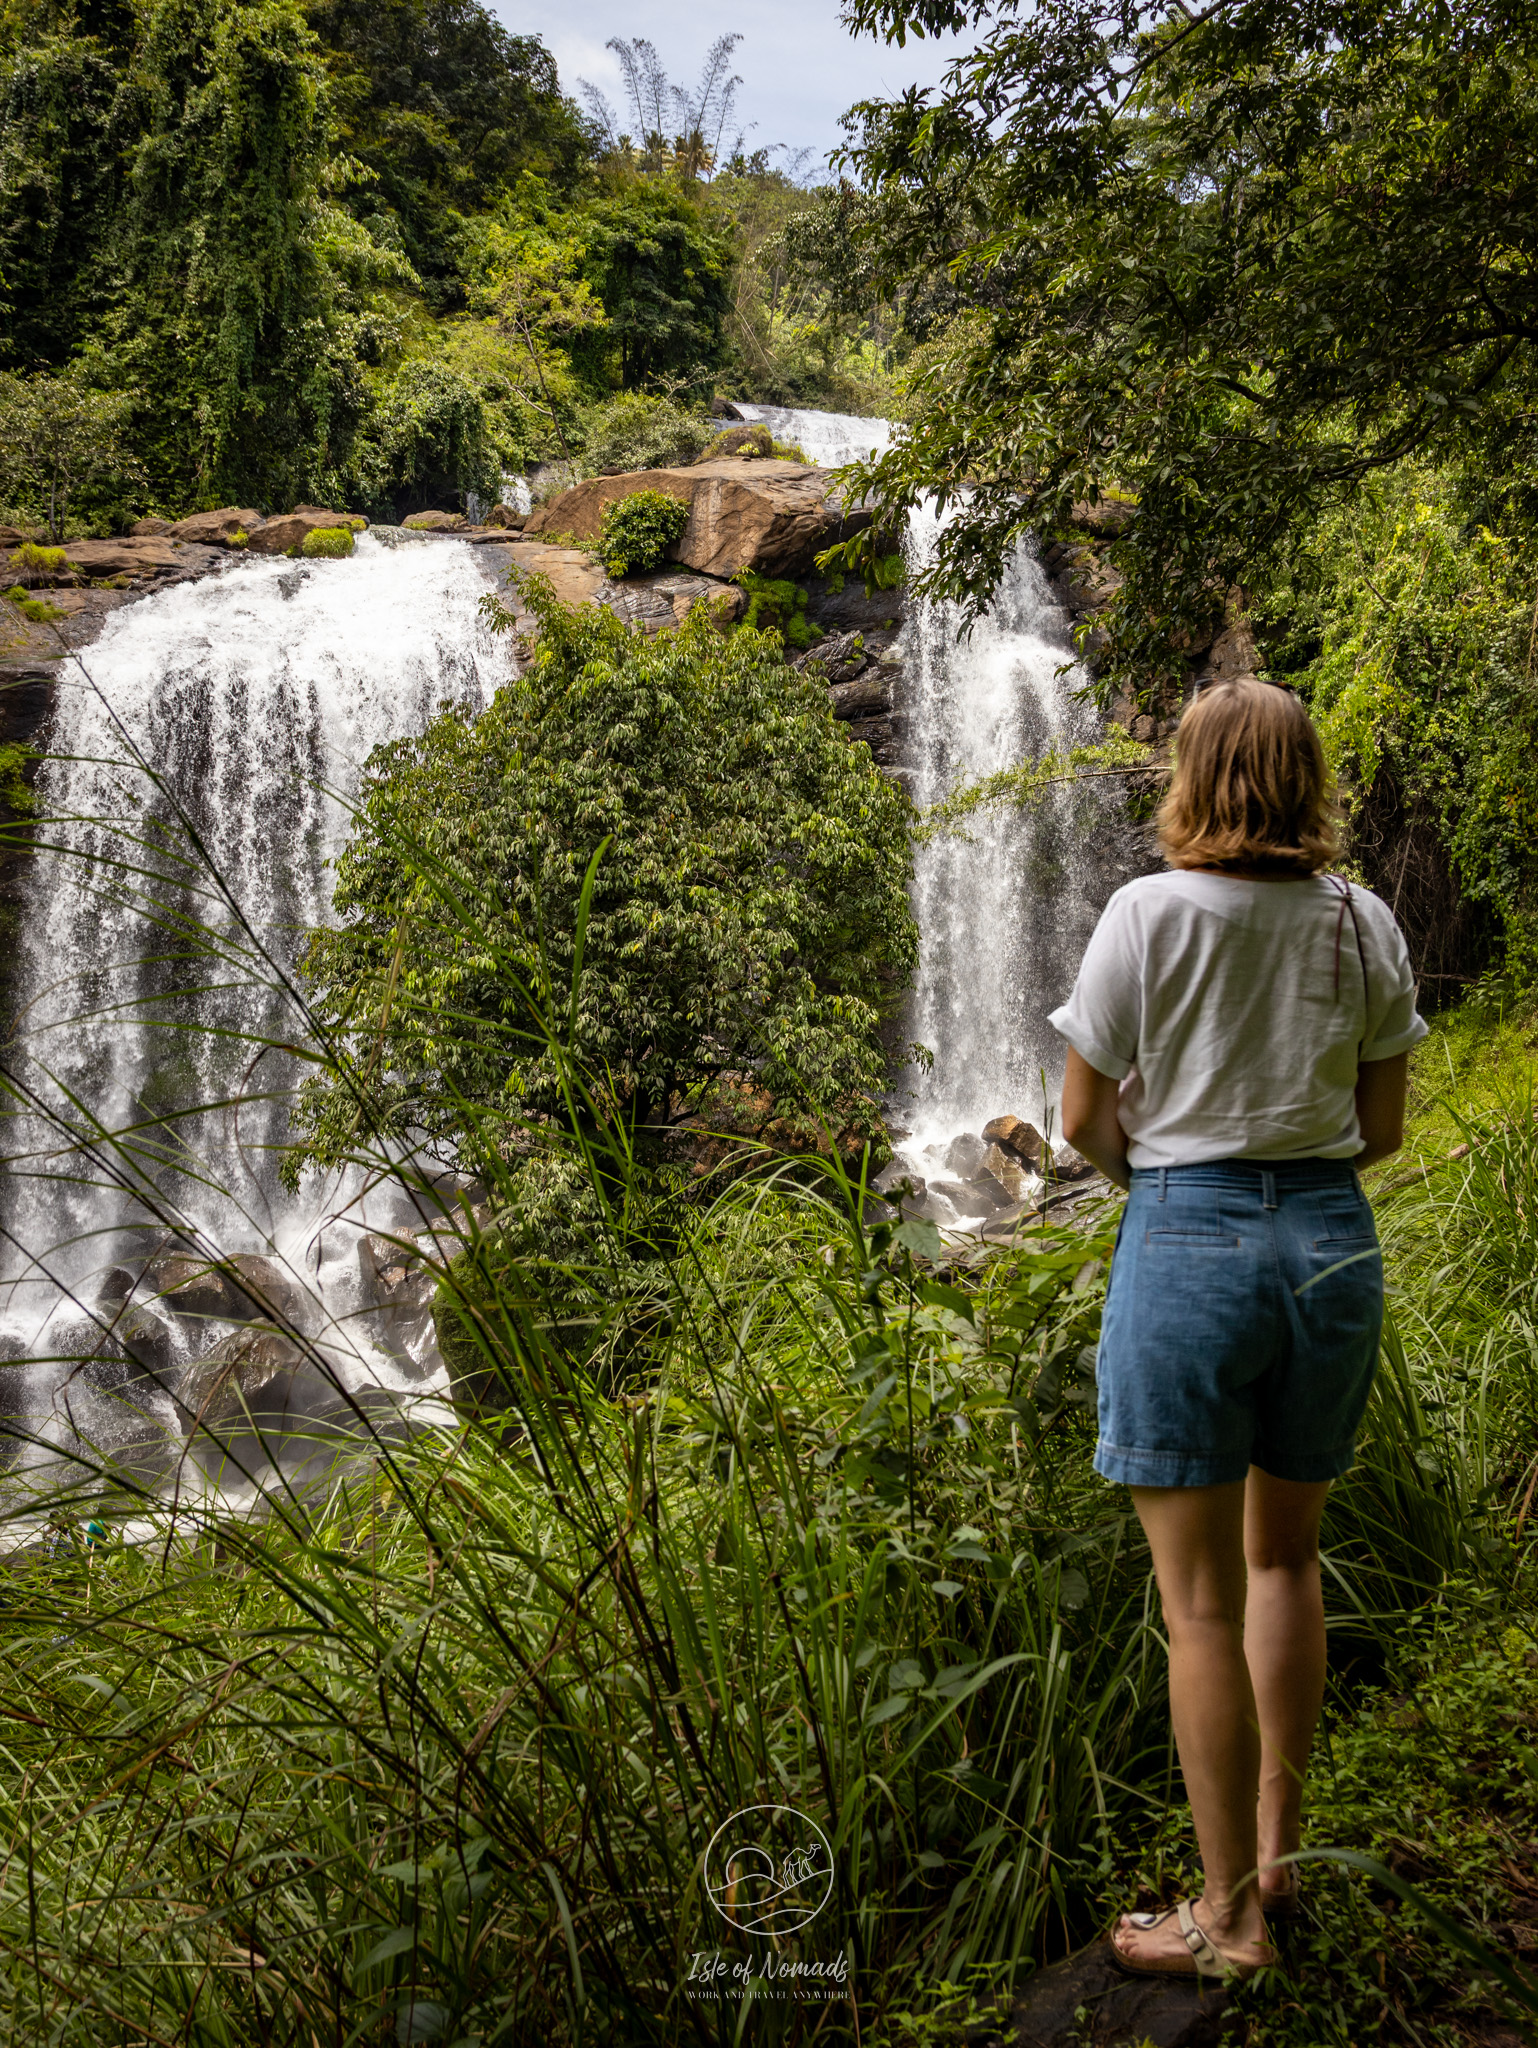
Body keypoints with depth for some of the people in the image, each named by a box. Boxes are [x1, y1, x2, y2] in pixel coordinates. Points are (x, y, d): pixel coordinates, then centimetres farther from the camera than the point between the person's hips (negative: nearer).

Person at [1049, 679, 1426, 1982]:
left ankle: (1232, 1916, 18)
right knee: (1286, 1556, 23)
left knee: (1202, 1598, 6)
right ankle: (1277, 1850, 34)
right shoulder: (1365, 924, 3)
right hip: (1335, 1241, 5)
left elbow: (1086, 1120, -5)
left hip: (1189, 1242, -5)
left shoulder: (1152, 912, -8)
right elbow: (1383, 1128, 8)